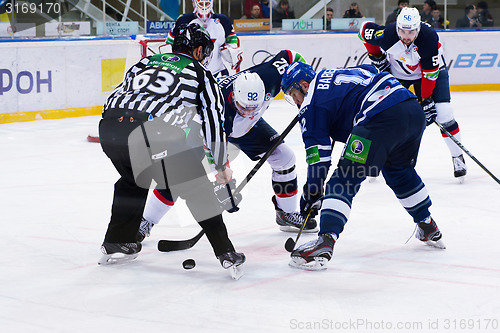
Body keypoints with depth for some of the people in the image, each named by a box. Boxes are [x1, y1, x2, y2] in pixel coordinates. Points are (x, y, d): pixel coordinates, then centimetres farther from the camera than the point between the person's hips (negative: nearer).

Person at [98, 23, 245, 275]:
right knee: (196, 187, 9)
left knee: (133, 179, 33)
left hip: (110, 125, 5)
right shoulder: (201, 74, 22)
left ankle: (116, 244, 37)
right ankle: (225, 252, 5)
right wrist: (222, 164, 25)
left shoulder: (146, 62, 33)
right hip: (151, 131, -5)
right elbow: (213, 119, 18)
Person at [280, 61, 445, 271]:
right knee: (399, 170, 32)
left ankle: (325, 242, -19)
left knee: (344, 179, -6)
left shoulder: (311, 102, 7)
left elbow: (318, 153, 2)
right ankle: (428, 229, 42)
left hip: (382, 117, -9)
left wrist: (313, 190, 8)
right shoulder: (336, 74, 29)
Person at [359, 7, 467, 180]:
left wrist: (426, 100, -28)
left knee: (443, 113, -15)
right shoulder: (387, 34, -31)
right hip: (397, 72, 2)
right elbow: (365, 29, -8)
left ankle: (458, 157, 2)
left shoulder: (429, 37, -35)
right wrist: (376, 57, -6)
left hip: (430, 70, -2)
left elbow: (430, 72, -28)